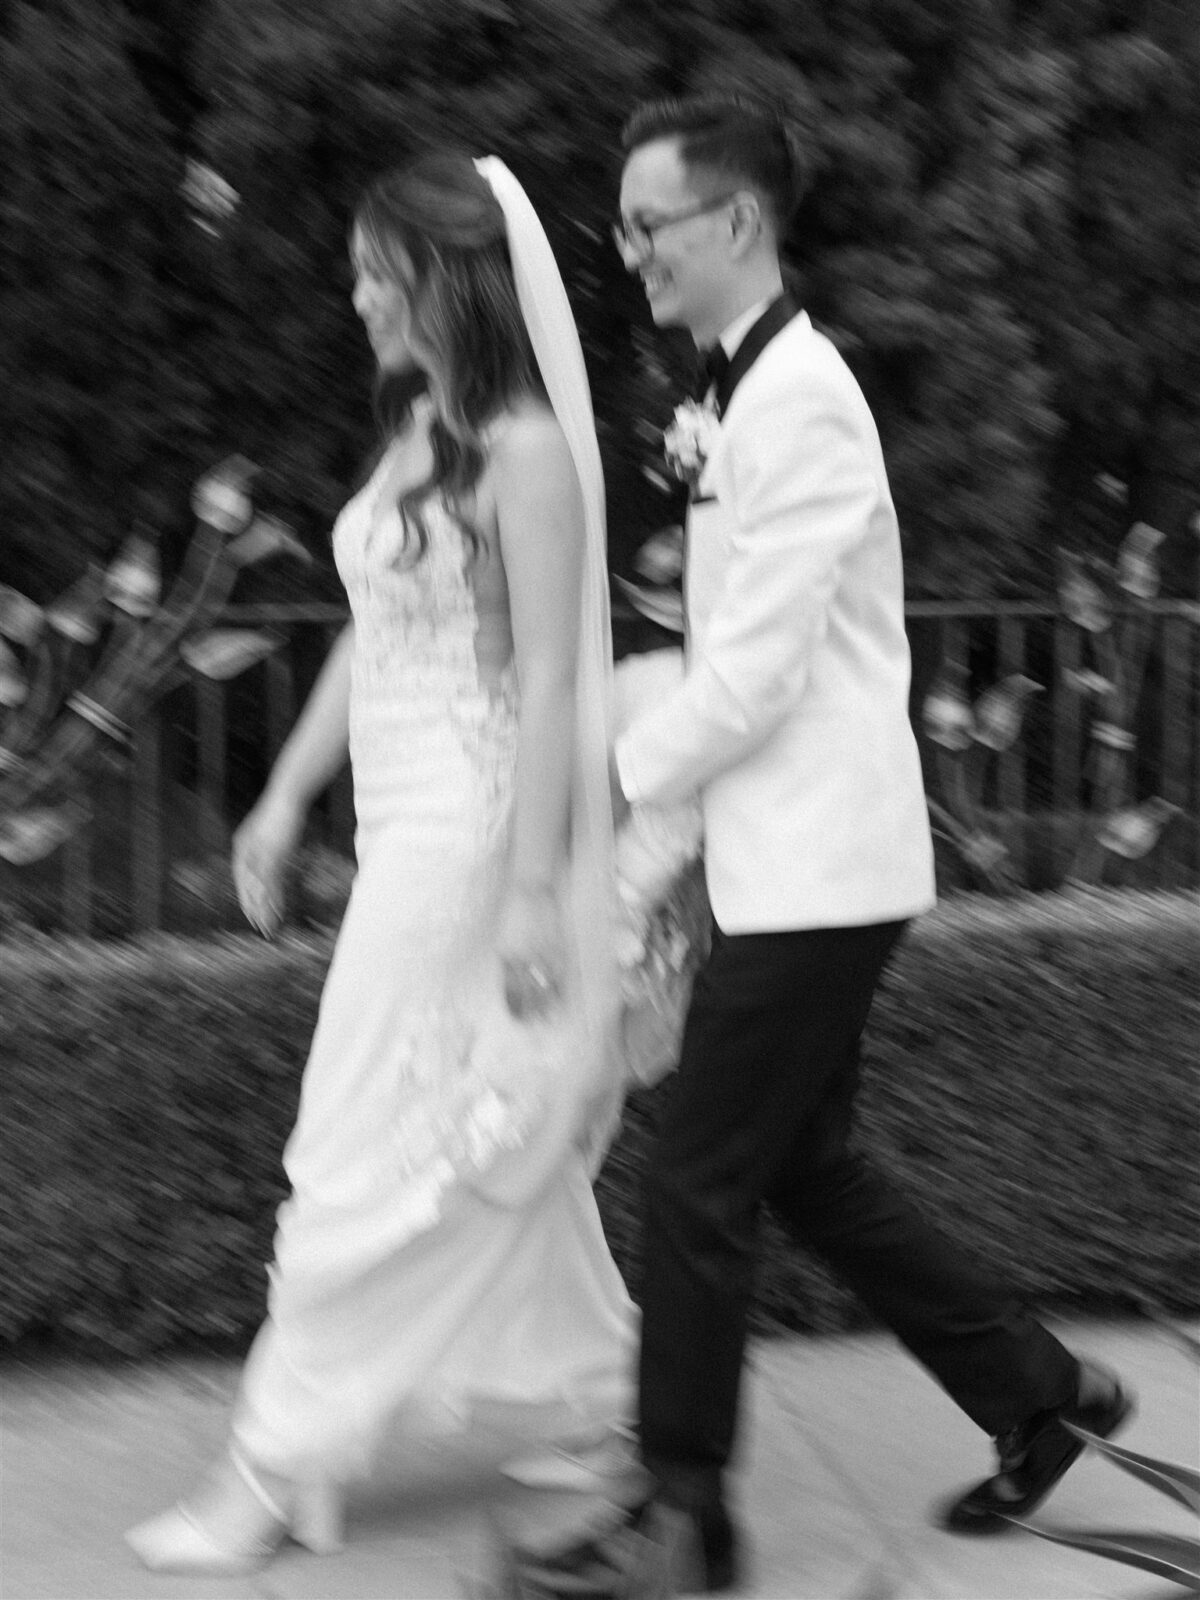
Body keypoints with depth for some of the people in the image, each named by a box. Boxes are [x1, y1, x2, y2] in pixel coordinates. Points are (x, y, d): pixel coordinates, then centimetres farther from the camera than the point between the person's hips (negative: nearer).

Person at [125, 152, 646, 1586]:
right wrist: (286, 795, 17)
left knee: (373, 1161, -1)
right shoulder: (414, 431, 9)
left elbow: (550, 680, -18)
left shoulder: (523, 452, -16)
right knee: (497, 1171, 14)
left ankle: (281, 1474, 7)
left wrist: (532, 891, -19)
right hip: (405, 829, 9)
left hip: (475, 837, -9)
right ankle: (580, 1435, 23)